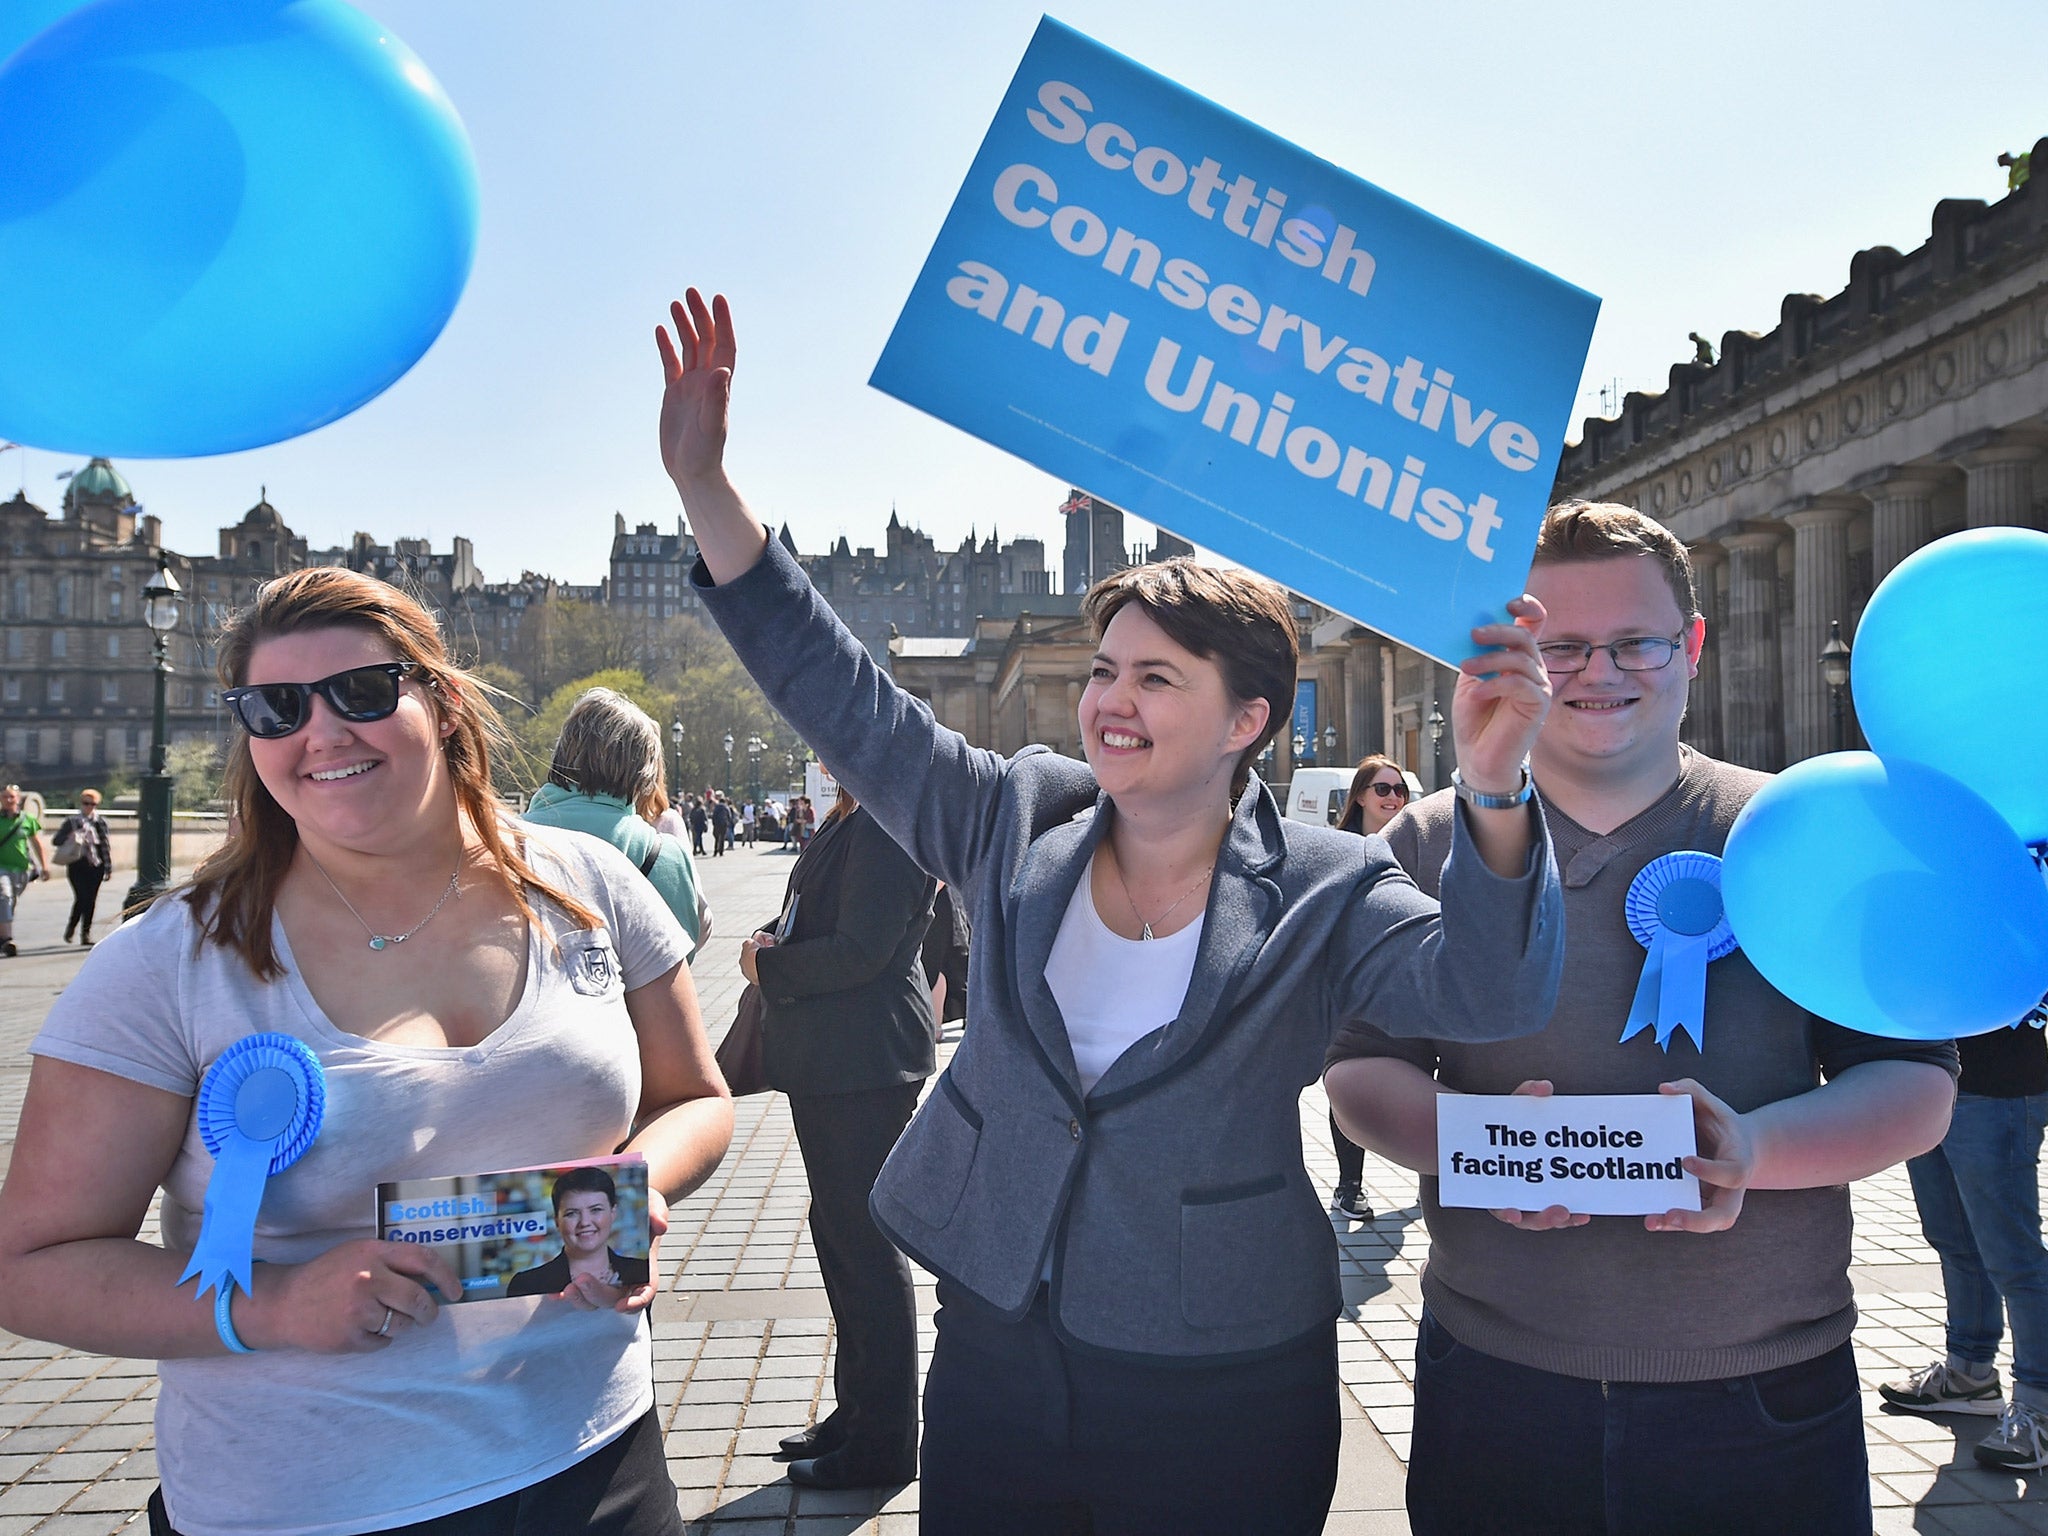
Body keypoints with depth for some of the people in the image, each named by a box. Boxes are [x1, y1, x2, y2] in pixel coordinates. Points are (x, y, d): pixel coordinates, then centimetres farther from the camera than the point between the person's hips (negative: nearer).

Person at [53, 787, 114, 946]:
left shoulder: (100, 821, 9)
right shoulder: (71, 821, 6)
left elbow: (106, 845, 10)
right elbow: (56, 841, 5)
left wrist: (108, 867, 7)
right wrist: (70, 837, -15)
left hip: (95, 865, 2)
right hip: (77, 865, -2)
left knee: (91, 899, 3)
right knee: (81, 897, -14)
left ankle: (86, 932, 13)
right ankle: (71, 926, 2)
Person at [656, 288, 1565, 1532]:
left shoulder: (1320, 893, -10)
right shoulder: (1018, 823, -1)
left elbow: (1493, 993, -24)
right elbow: (846, 699, -3)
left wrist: (1495, 790, -42)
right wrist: (703, 482, -8)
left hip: (1221, 1402, -3)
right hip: (992, 1354, 3)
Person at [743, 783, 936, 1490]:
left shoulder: (887, 827, -18)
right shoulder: (848, 823, 13)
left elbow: (859, 952, -22)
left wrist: (767, 965, -10)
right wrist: (775, 949, 2)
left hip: (864, 1065, -10)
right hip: (830, 1064, 11)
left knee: (864, 1243, 0)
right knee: (838, 1236, 19)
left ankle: (883, 1441, 14)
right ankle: (856, 1412, 34)